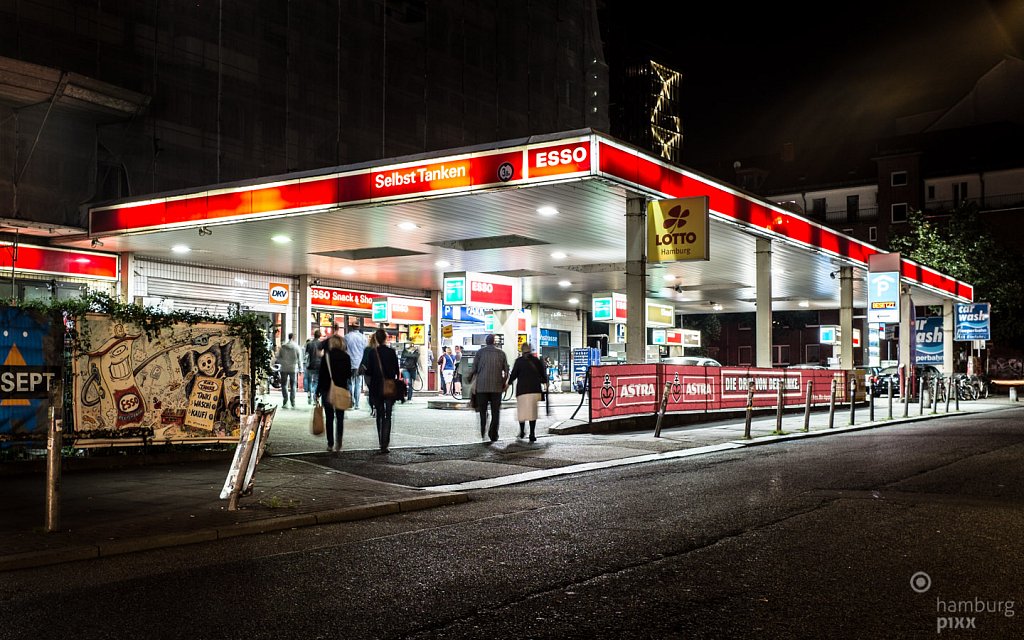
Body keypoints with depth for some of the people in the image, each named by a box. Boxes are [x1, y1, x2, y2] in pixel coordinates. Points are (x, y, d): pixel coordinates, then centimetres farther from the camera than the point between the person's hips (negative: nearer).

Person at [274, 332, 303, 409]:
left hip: (284, 369, 0)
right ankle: (293, 403, 6)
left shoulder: (282, 347, -1)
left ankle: (286, 400, -5)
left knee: (284, 385, 9)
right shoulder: (297, 347, -5)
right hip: (293, 369, 0)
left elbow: (278, 358, 1)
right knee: (293, 386, 8)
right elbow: (299, 359, -3)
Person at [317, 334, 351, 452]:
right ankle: (338, 444, -1)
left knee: (329, 418, 7)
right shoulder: (346, 357, -2)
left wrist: (318, 391, 0)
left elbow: (322, 374, -6)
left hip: (327, 390, -1)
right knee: (340, 418, 7)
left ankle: (330, 444, 7)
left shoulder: (326, 356, -6)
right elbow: (349, 375, 2)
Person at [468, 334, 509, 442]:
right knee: (495, 412, 7)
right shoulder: (501, 353, 5)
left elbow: (474, 369, -1)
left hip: (482, 386, -1)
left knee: (482, 411, 6)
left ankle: (482, 434, -1)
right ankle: (493, 435, 2)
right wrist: (504, 384, 16)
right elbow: (506, 370, 5)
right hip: (497, 387, 1)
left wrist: (470, 380, 15)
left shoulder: (480, 352, 1)